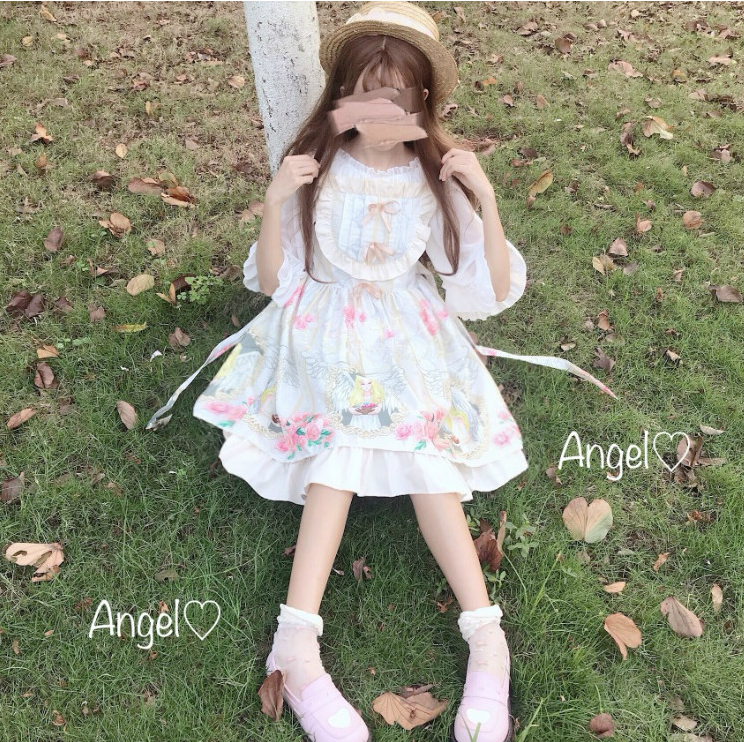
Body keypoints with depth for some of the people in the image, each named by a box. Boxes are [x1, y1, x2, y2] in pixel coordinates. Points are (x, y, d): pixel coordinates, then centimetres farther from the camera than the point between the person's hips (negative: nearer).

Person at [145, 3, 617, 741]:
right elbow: (271, 282, -2)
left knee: (425, 458, -21)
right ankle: (298, 648, -28)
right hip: (324, 339, -1)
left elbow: (494, 291, -4)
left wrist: (485, 197, -15)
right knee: (337, 458, -23)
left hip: (408, 343, 1)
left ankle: (487, 638, -23)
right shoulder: (314, 170, -3)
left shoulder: (437, 180, -1)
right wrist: (274, 203, -17)